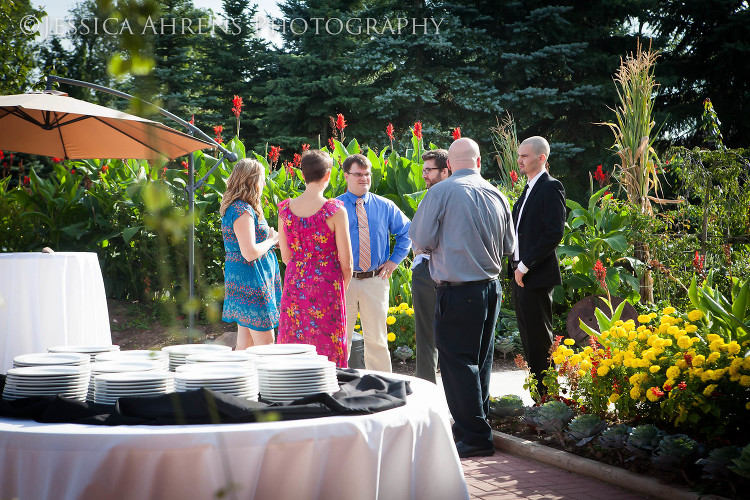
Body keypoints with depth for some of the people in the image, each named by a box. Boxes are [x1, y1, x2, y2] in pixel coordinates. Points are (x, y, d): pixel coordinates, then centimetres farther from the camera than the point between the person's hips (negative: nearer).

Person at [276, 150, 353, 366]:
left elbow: (286, 256, 6)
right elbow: (346, 261, -8)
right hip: (326, 287, -4)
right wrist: (342, 289, 9)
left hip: (294, 285, 4)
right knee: (327, 348, 3)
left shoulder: (286, 209, -1)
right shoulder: (335, 210, -12)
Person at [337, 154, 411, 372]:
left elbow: (406, 231, 17)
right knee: (340, 338, 3)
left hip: (375, 280, 2)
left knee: (376, 340, 5)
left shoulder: (385, 207, 7)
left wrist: (394, 260, 7)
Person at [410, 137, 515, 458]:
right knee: (481, 359, 16)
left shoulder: (440, 193, -10)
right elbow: (508, 246, 14)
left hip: (457, 291, -6)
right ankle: (477, 422, 26)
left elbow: (421, 241, -7)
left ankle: (475, 437, -2)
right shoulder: (497, 196, 5)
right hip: (491, 286, 6)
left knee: (457, 361, -1)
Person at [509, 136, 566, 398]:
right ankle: (537, 391, 20)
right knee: (528, 337, 13)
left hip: (536, 277, -9)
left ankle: (547, 394, 2)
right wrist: (515, 267, 11)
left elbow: (554, 233, -19)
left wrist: (526, 266, -18)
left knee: (539, 338, -5)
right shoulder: (527, 190, 18)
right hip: (519, 275, 9)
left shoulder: (550, 188, -10)